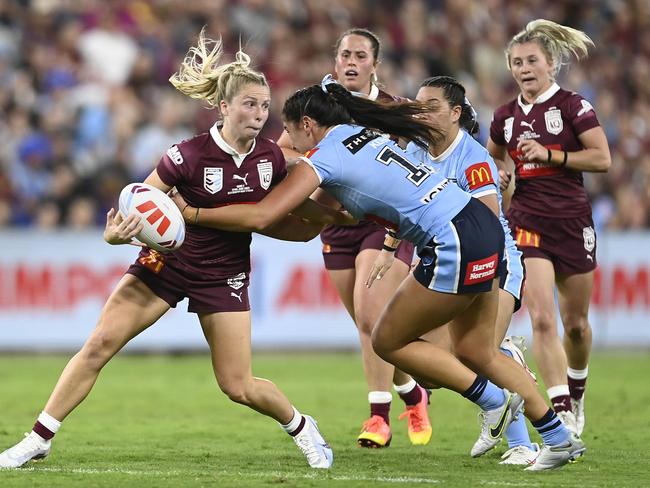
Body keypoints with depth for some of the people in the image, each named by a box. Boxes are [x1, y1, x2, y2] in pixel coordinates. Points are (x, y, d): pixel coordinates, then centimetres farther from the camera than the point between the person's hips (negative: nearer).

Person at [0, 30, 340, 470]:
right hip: (169, 262, -1)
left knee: (239, 387, -3)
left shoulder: (271, 157, -7)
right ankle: (39, 439, -6)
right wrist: (115, 233, -36)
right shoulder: (190, 155, -19)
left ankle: (300, 426, 27)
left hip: (224, 275, 1)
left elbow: (279, 222, 7)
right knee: (100, 344, -14)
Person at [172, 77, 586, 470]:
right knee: (475, 352, 17)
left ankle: (494, 400, 9)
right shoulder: (363, 131, 16)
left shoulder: (322, 159, -8)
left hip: (456, 246, -9)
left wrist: (193, 213, -5)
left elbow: (260, 216, -14)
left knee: (389, 342, 6)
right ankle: (560, 438, 19)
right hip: (484, 226, 9)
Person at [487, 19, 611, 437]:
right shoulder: (506, 117, 8)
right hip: (527, 224, 2)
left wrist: (549, 155, -17)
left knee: (576, 323, 10)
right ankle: (561, 414, -18)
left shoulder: (573, 106, -5)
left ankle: (577, 392, 38)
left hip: (572, 222, -2)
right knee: (542, 318, -16)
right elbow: (492, 158, 27)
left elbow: (603, 158, -11)